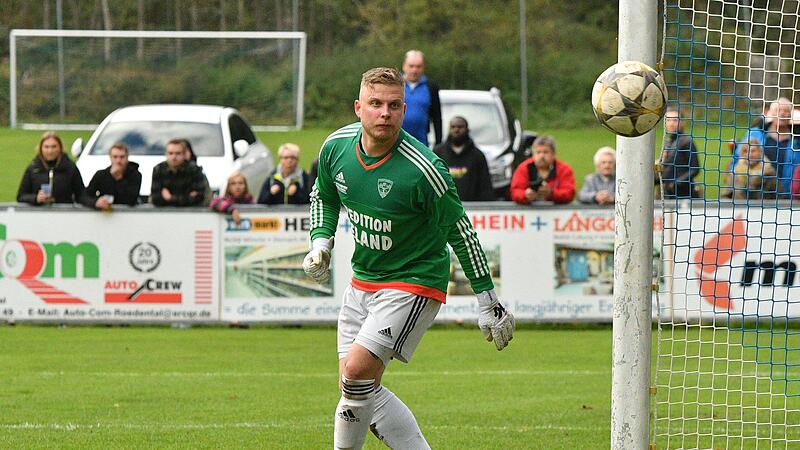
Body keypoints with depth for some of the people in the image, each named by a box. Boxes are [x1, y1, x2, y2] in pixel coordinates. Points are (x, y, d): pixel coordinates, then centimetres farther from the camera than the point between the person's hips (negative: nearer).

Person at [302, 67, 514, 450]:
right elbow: (323, 196, 16)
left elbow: (460, 232, -12)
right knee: (360, 389, 4)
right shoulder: (336, 147, -7)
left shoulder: (422, 170, -23)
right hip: (362, 280, 7)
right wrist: (320, 242, -2)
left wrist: (488, 301, -9)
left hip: (414, 282, -7)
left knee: (356, 371, -21)